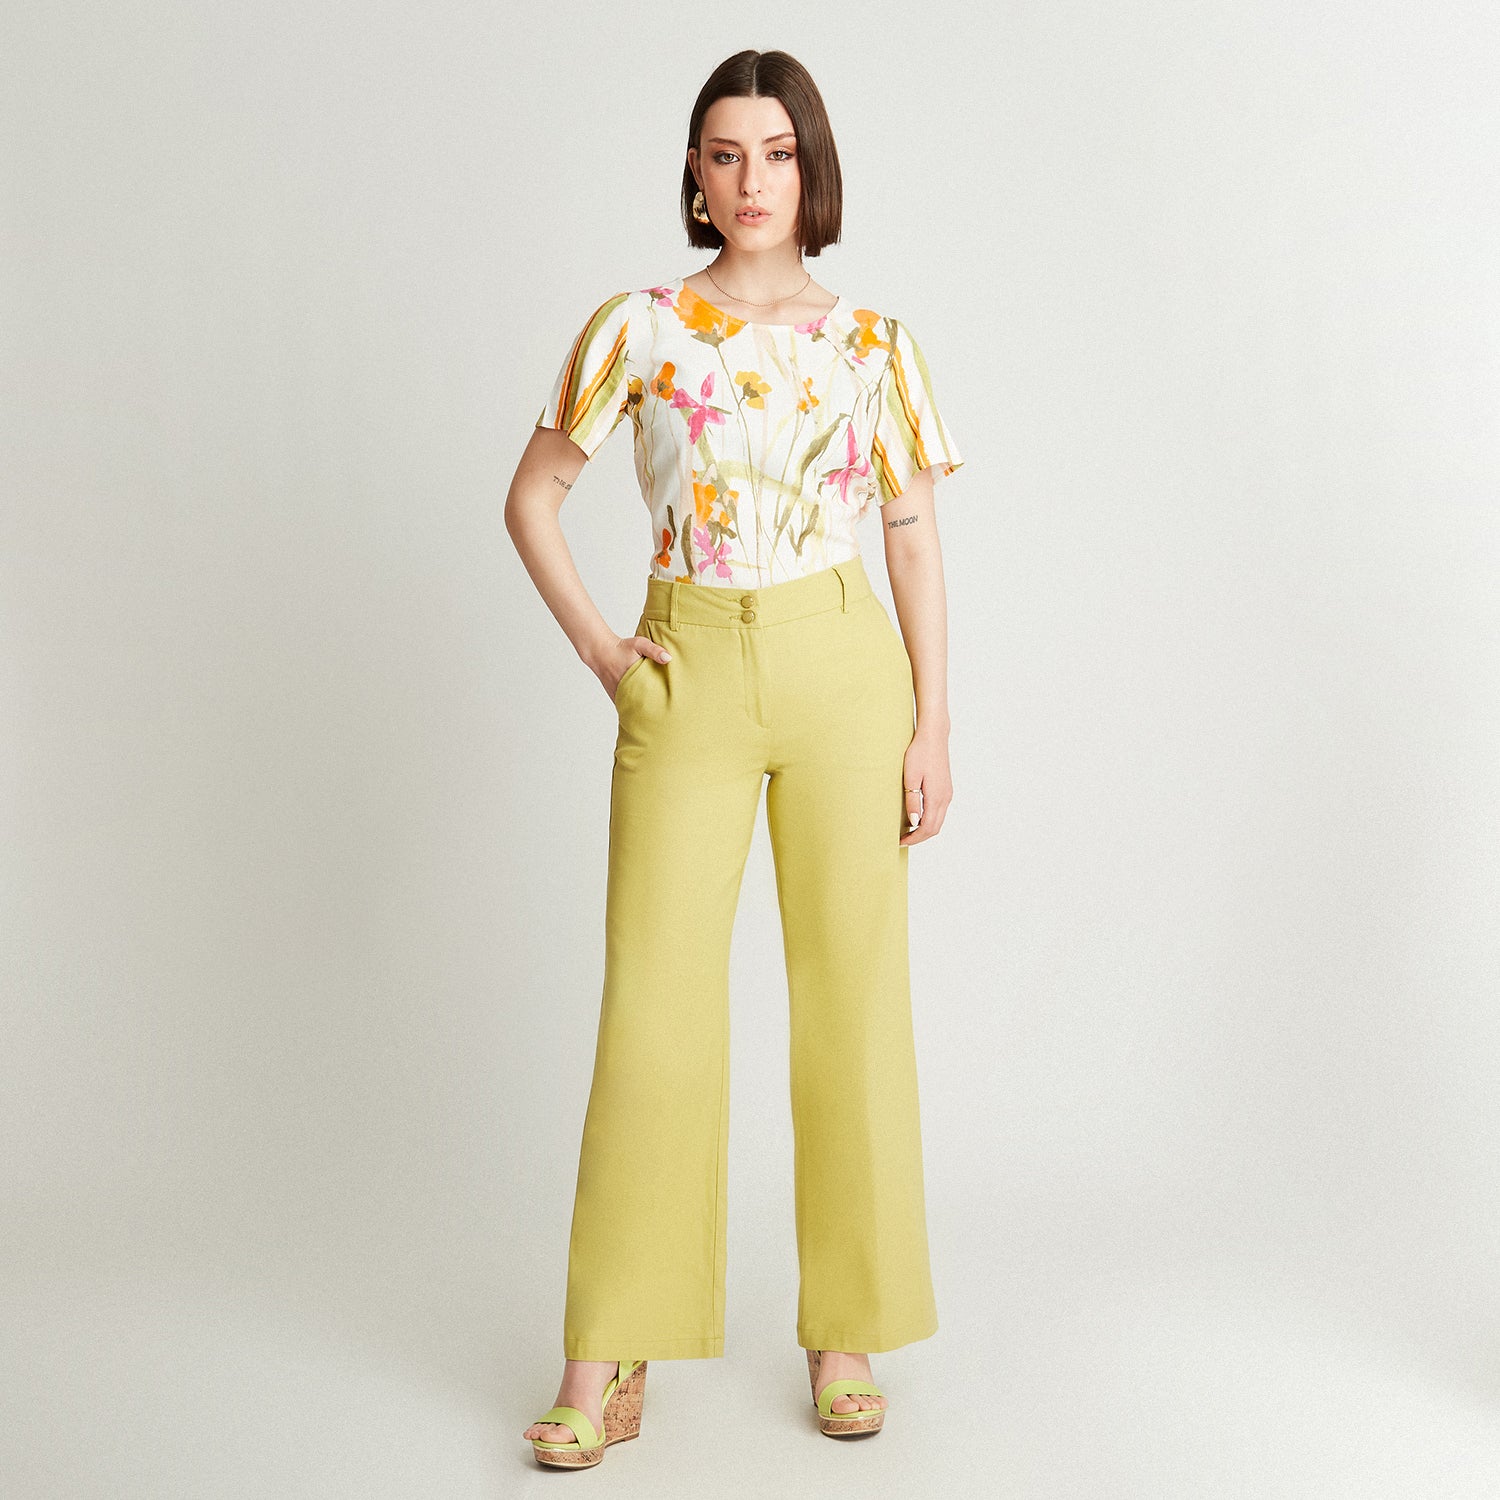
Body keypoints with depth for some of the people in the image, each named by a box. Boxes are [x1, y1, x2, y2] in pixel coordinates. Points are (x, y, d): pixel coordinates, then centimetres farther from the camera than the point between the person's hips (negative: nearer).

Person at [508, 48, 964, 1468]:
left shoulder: (874, 346, 5)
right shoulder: (636, 329, 1)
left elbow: (915, 543, 7)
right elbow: (531, 502, 7)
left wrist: (931, 724, 1)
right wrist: (602, 656, 1)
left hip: (845, 673, 1)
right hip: (689, 679, -1)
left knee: (851, 995, 3)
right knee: (654, 1002, -2)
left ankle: (847, 1328, 17)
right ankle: (610, 1355, 7)